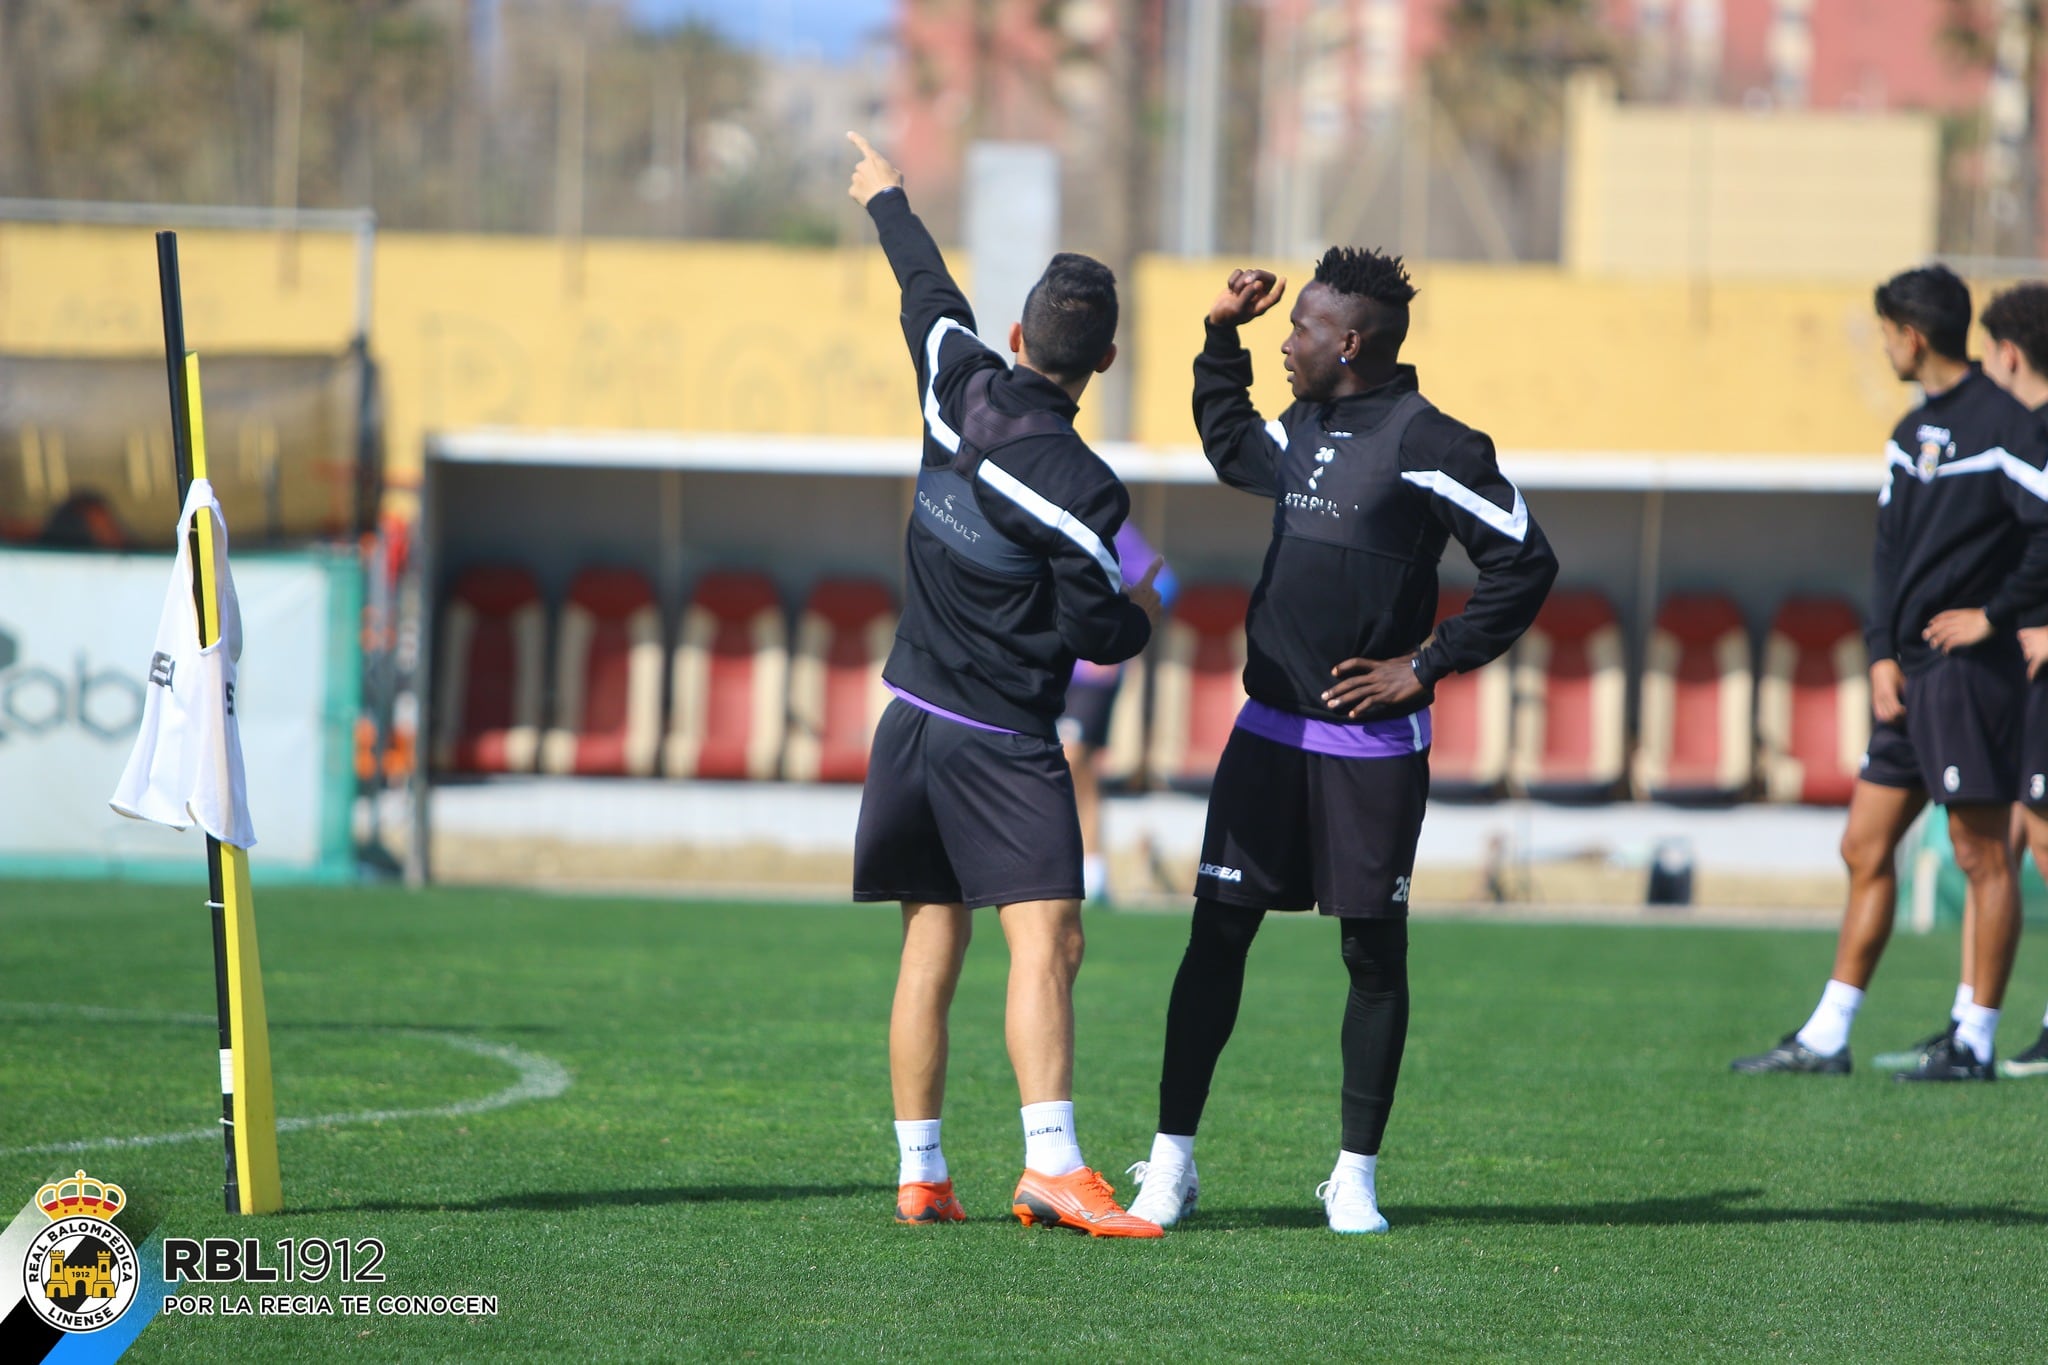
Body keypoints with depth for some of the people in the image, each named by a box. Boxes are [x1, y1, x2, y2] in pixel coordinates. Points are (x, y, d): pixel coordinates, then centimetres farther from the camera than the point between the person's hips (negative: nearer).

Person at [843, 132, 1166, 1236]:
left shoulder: (958, 388, -1)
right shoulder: (1077, 487, -17)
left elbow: (930, 294, 19)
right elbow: (1091, 629, -14)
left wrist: (885, 200, 37)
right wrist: (1142, 619, 10)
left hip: (913, 718, 7)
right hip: (1001, 740, -7)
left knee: (930, 949, 11)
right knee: (1044, 939, -14)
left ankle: (919, 1175, 12)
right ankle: (1051, 1167, -27)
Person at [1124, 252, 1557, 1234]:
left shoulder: (1428, 445, -10)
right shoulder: (1299, 435, 11)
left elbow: (1525, 564, -11)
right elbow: (1227, 446, 35)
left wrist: (1427, 665, -11)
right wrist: (1222, 337, 23)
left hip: (1373, 747, -6)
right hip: (1269, 731, 6)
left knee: (1374, 953, 1)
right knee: (1216, 935, 2)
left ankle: (1355, 1177, 10)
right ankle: (1170, 1162, 6)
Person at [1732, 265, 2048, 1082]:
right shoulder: (1912, 433, 15)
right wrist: (1882, 654, 6)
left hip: (1969, 672, -9)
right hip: (1911, 675, 9)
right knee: (1865, 850, 9)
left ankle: (1974, 1043, 2)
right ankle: (1825, 1039, 12)